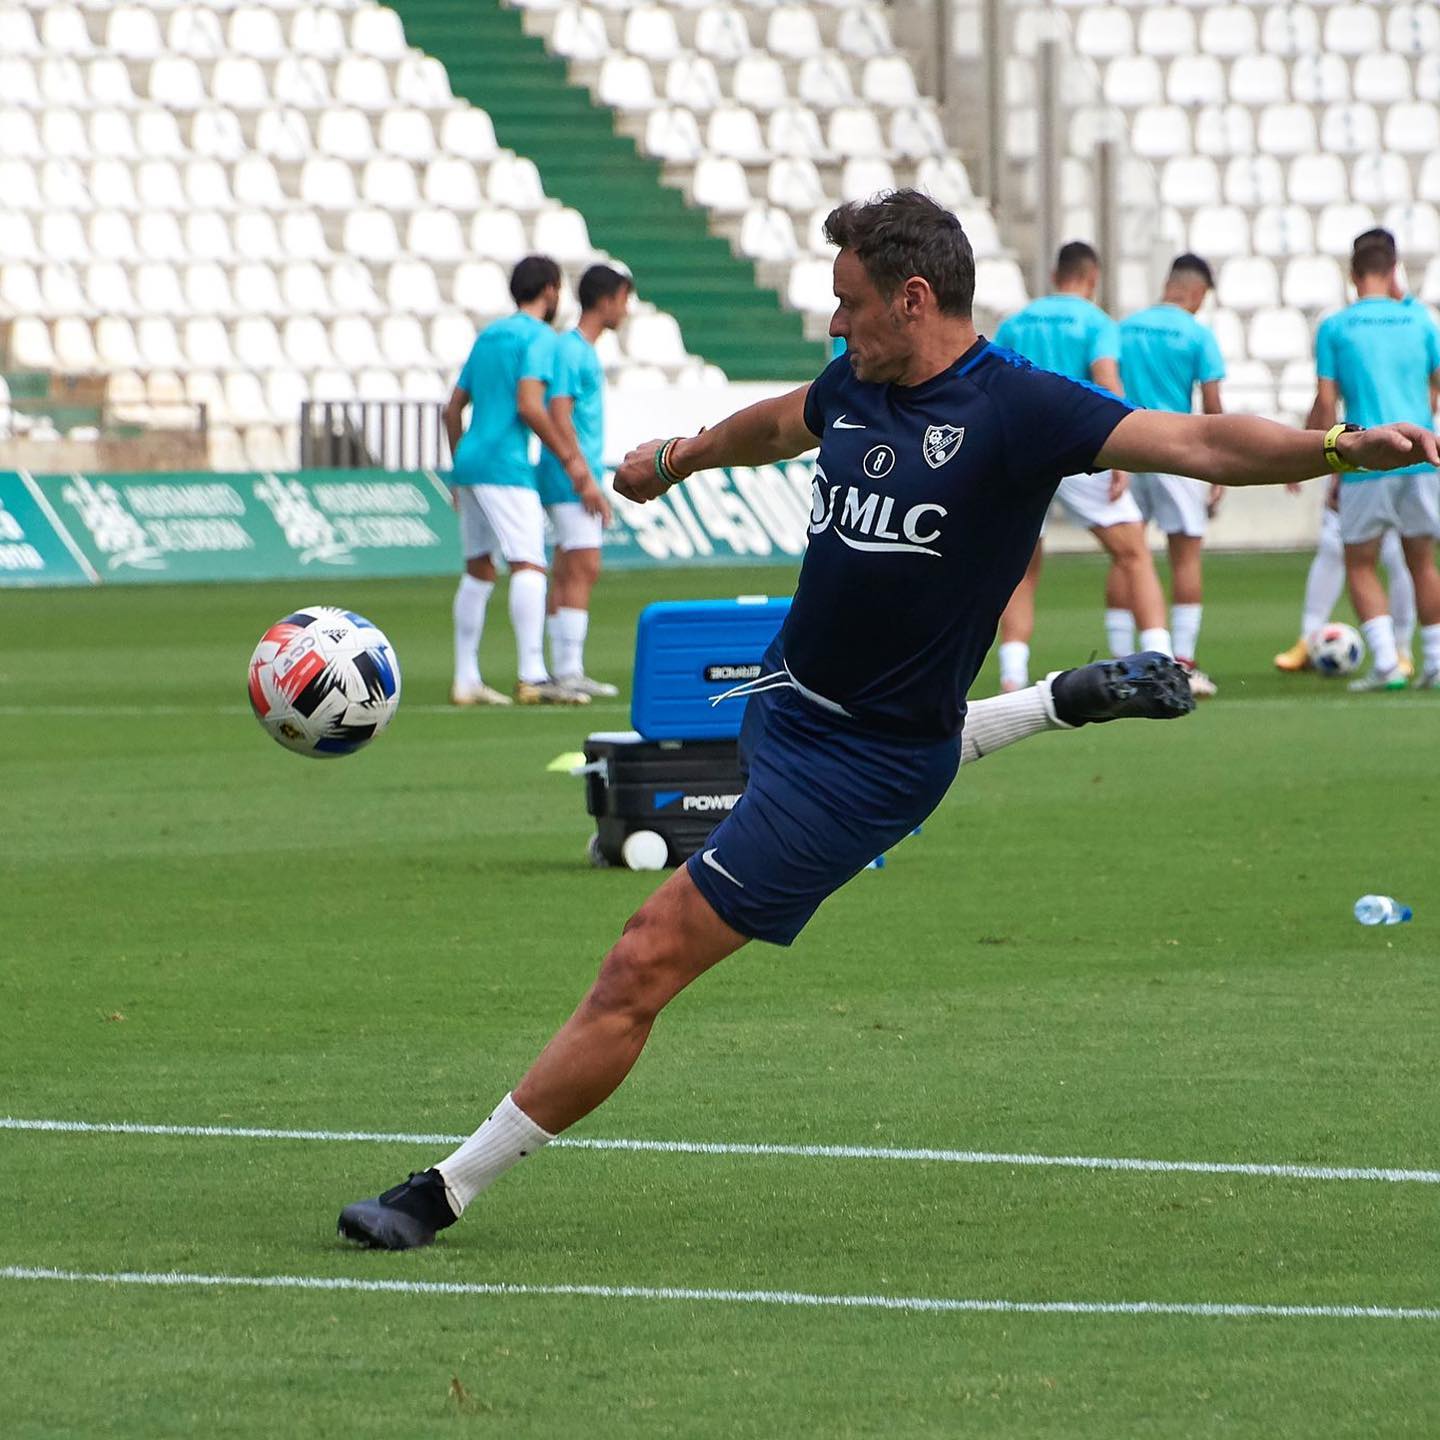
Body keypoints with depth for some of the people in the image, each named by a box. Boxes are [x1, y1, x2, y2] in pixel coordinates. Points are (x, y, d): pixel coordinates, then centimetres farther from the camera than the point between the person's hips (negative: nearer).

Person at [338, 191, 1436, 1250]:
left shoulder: (1016, 409, -21)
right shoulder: (854, 389, 1)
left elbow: (1199, 442, -30)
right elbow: (774, 426, 26)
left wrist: (1340, 447, -47)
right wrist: (674, 459, 44)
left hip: (861, 762, -9)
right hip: (787, 700, 9)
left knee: (640, 972, -8)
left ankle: (447, 1192, 1)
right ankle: (1071, 702, 48)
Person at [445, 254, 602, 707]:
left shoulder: (488, 335, 20)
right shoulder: (539, 338, -5)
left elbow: (453, 409, 22)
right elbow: (529, 406, -17)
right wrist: (569, 458, -11)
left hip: (468, 462, 9)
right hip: (504, 465, -9)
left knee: (478, 570, 14)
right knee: (528, 564, -14)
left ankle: (465, 679, 14)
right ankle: (532, 675, -25)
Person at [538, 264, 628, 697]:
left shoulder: (584, 351, 19)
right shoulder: (569, 351, -11)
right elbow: (559, 417, -18)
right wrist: (585, 479, -20)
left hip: (579, 482, 10)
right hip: (570, 481, -10)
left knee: (569, 572, 8)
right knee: (582, 568, -13)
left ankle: (564, 669, 9)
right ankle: (569, 671, -15)